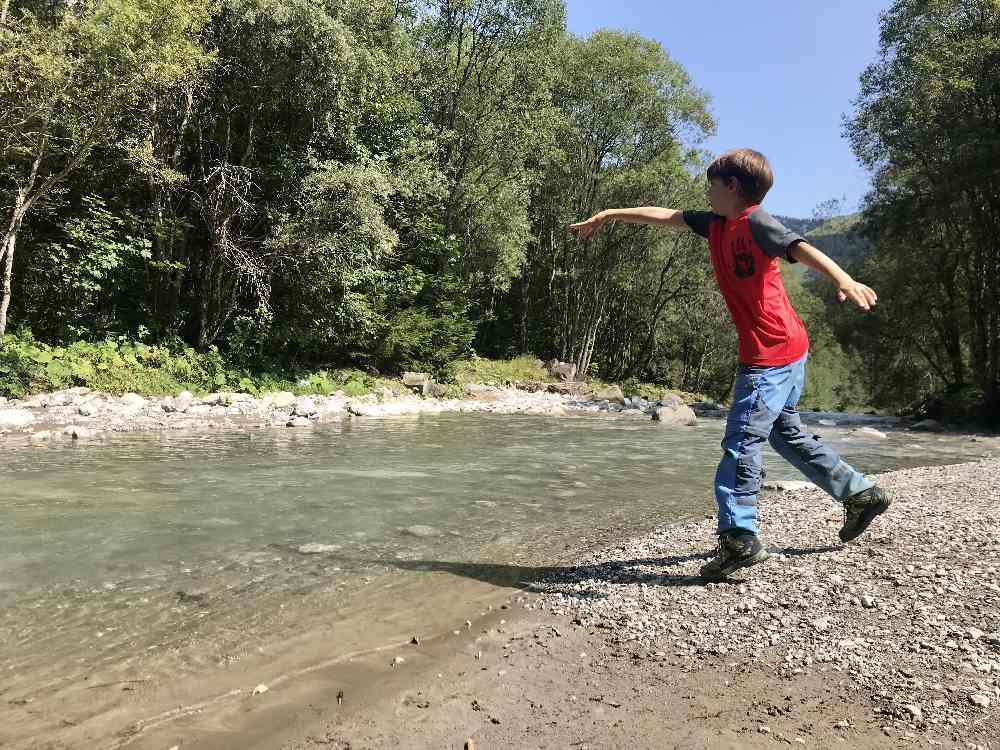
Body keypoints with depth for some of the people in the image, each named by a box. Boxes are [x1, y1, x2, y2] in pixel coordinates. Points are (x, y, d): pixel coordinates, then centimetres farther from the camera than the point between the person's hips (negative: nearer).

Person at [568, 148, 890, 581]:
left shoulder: (755, 221, -12)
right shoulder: (717, 224, 13)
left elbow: (801, 248, -28)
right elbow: (664, 216, 21)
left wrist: (844, 280, -45)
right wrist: (608, 215, 27)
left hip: (773, 354, -10)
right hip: (786, 353, 10)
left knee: (741, 443, -10)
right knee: (786, 434, 21)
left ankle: (739, 539, -6)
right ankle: (860, 494, 33)